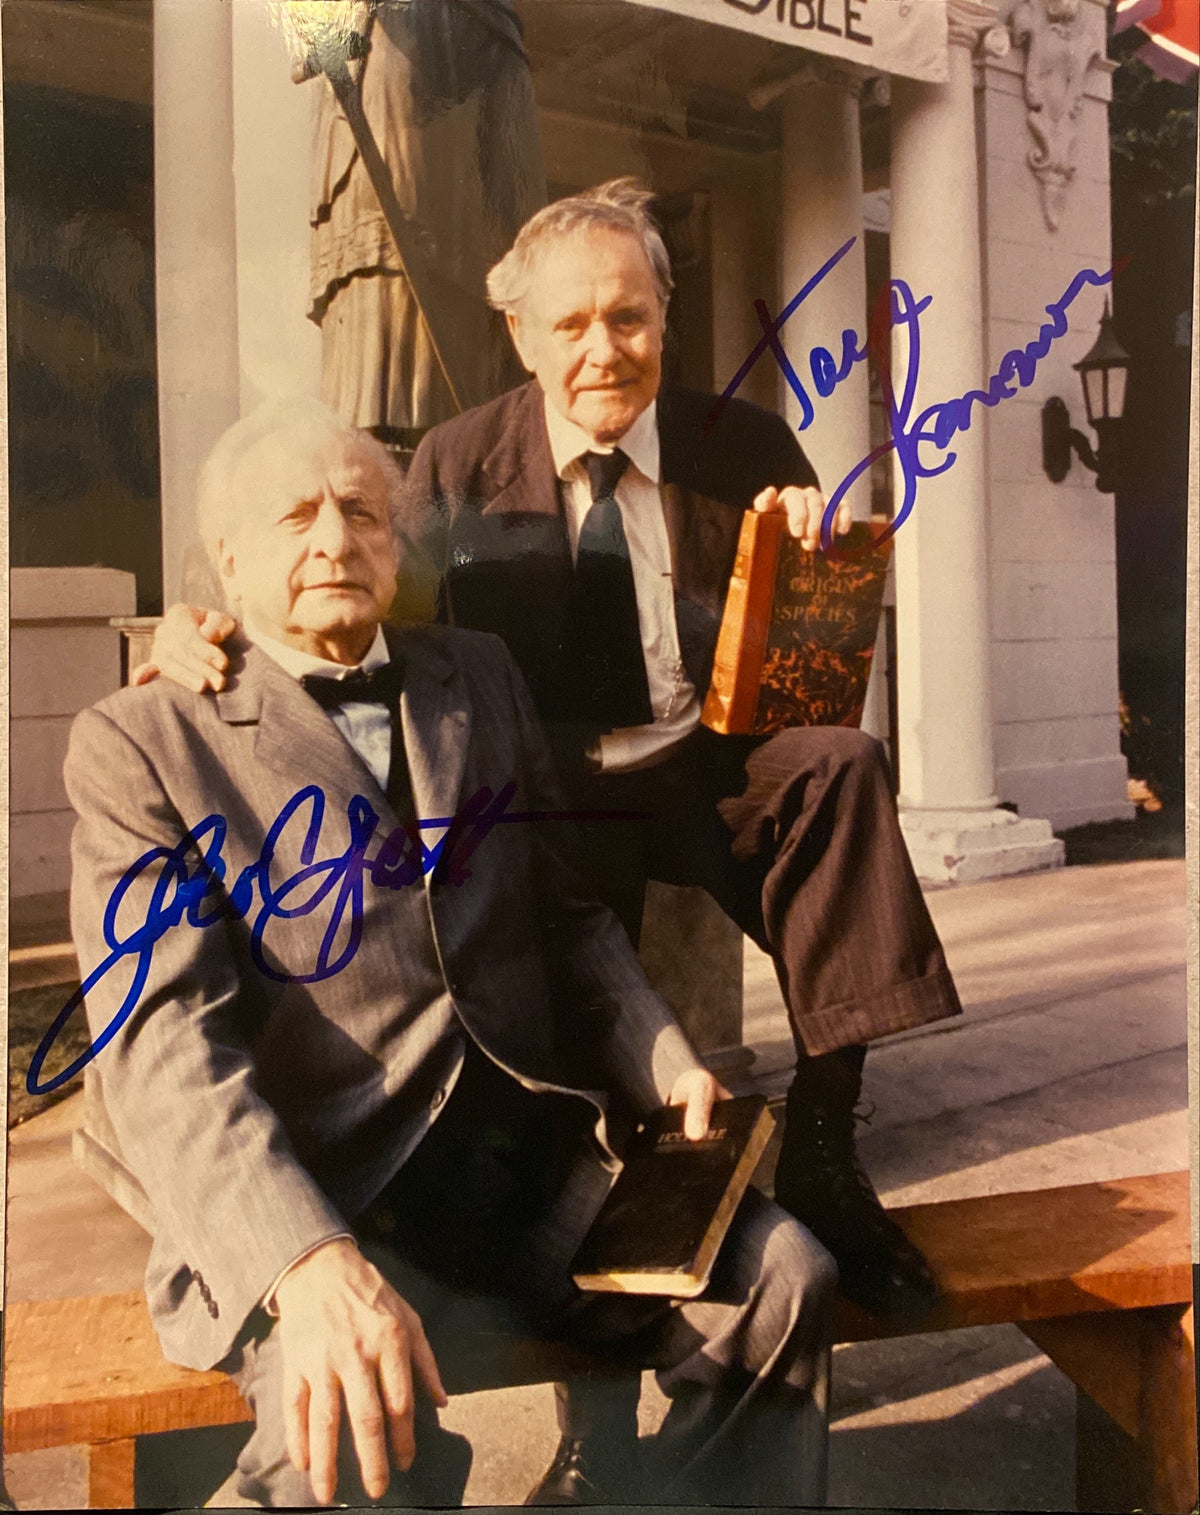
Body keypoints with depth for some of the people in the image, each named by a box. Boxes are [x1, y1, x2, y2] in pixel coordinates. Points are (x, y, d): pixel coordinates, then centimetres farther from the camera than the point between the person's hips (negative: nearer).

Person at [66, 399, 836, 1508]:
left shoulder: (479, 677, 16)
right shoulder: (140, 742, 0)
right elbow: (165, 1043, -12)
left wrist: (663, 1062, 0)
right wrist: (308, 1265, -28)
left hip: (537, 1156, 5)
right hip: (311, 1200, -4)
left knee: (781, 1280, -14)